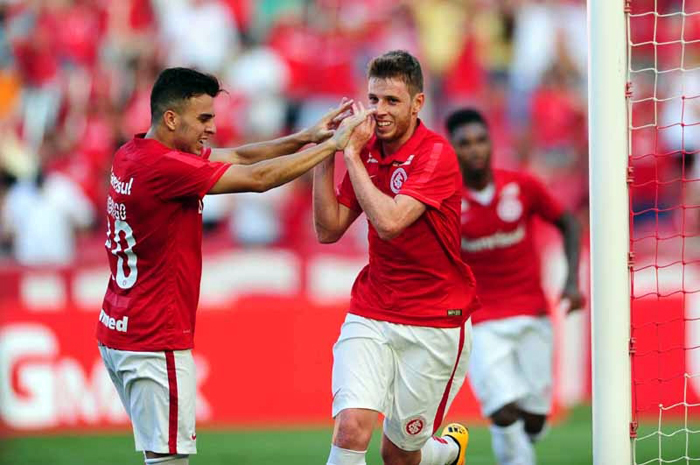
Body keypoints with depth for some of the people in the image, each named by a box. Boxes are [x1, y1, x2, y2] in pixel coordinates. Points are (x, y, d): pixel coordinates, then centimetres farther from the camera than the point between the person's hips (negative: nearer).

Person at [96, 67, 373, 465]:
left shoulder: (131, 156, 8)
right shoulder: (165, 167, -21)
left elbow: (238, 157, 11)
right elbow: (258, 178, -19)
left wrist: (306, 138, 3)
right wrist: (332, 145, -12)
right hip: (155, 342, -10)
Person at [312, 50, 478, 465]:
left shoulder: (436, 155, -16)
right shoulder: (367, 150, 4)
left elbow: (389, 222, -28)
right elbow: (329, 230, 3)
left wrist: (352, 154, -22)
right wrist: (325, 155, -6)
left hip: (433, 323, -4)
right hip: (370, 314, 4)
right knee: (352, 427, -19)